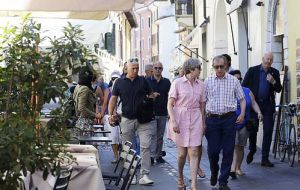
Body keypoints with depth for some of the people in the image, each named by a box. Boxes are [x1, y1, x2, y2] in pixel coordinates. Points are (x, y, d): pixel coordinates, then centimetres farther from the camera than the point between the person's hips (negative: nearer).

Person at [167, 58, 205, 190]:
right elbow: (170, 104, -5)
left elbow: (202, 106, 14)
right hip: (180, 119, -3)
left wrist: (203, 123, 12)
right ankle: (180, 177, 31)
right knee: (182, 153, 6)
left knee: (194, 153, -4)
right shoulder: (177, 83, -5)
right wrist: (173, 121, -14)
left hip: (195, 120, 3)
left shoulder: (200, 85, 7)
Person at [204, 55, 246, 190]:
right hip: (212, 119, 1)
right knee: (212, 150, 2)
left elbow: (242, 99, 8)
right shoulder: (208, 81, 7)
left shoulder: (233, 80, 5)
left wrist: (242, 114, -7)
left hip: (229, 118, 0)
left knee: (228, 151, 1)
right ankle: (214, 172, 32)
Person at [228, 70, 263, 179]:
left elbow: (253, 103, 9)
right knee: (234, 145, -16)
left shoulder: (247, 91, 12)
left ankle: (238, 168, 23)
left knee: (240, 146, 10)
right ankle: (232, 169, -21)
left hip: (244, 124, 4)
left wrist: (258, 112, -8)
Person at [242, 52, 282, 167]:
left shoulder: (274, 73, 8)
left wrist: (273, 82, -12)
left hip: (268, 105, 2)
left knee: (268, 132, -2)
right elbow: (244, 86, 3)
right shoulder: (252, 71, 2)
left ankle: (265, 159, 4)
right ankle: (251, 151, 31)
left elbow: (278, 89, 7)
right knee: (253, 130, 5)